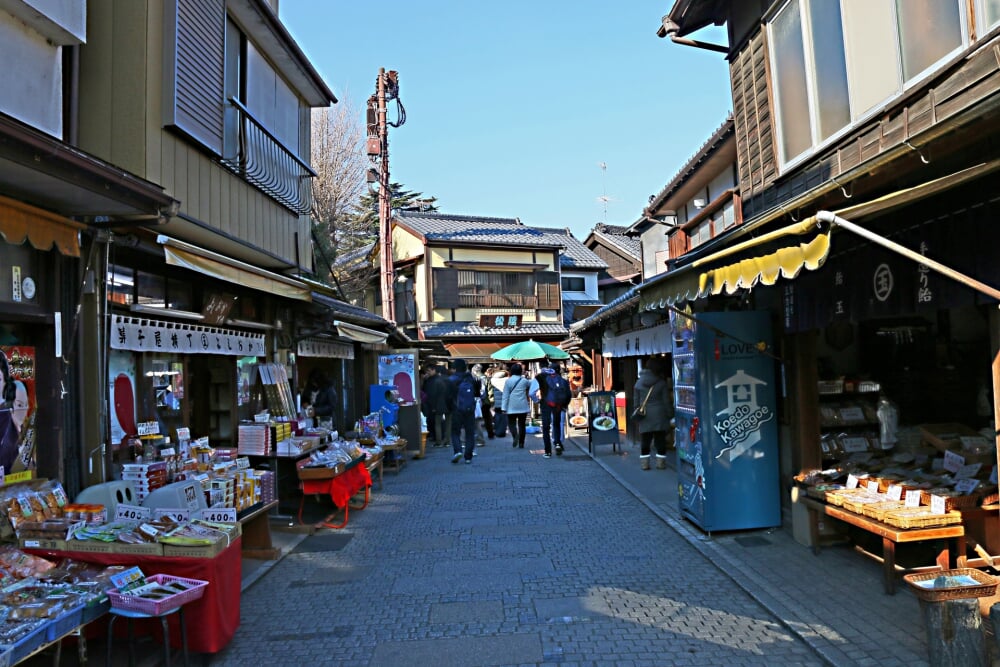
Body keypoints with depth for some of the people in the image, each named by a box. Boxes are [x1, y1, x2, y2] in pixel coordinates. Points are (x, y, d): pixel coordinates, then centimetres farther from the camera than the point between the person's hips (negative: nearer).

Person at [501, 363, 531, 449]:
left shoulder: (508, 381, -5)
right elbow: (531, 384, 23)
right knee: (521, 424, 9)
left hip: (511, 407, -2)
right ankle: (521, 443, 10)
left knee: (511, 423, 8)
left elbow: (505, 395, -5)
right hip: (523, 407, 2)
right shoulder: (524, 381, 0)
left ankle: (515, 435, -20)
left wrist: (504, 408, -3)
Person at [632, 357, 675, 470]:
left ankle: (644, 463, 8)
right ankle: (660, 463, 7)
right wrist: (670, 415, 5)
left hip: (645, 417, 2)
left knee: (645, 440, 6)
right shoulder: (662, 383, -5)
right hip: (659, 415, -2)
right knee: (660, 440, 4)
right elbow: (667, 401, -3)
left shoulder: (639, 383, 4)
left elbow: (636, 401, 7)